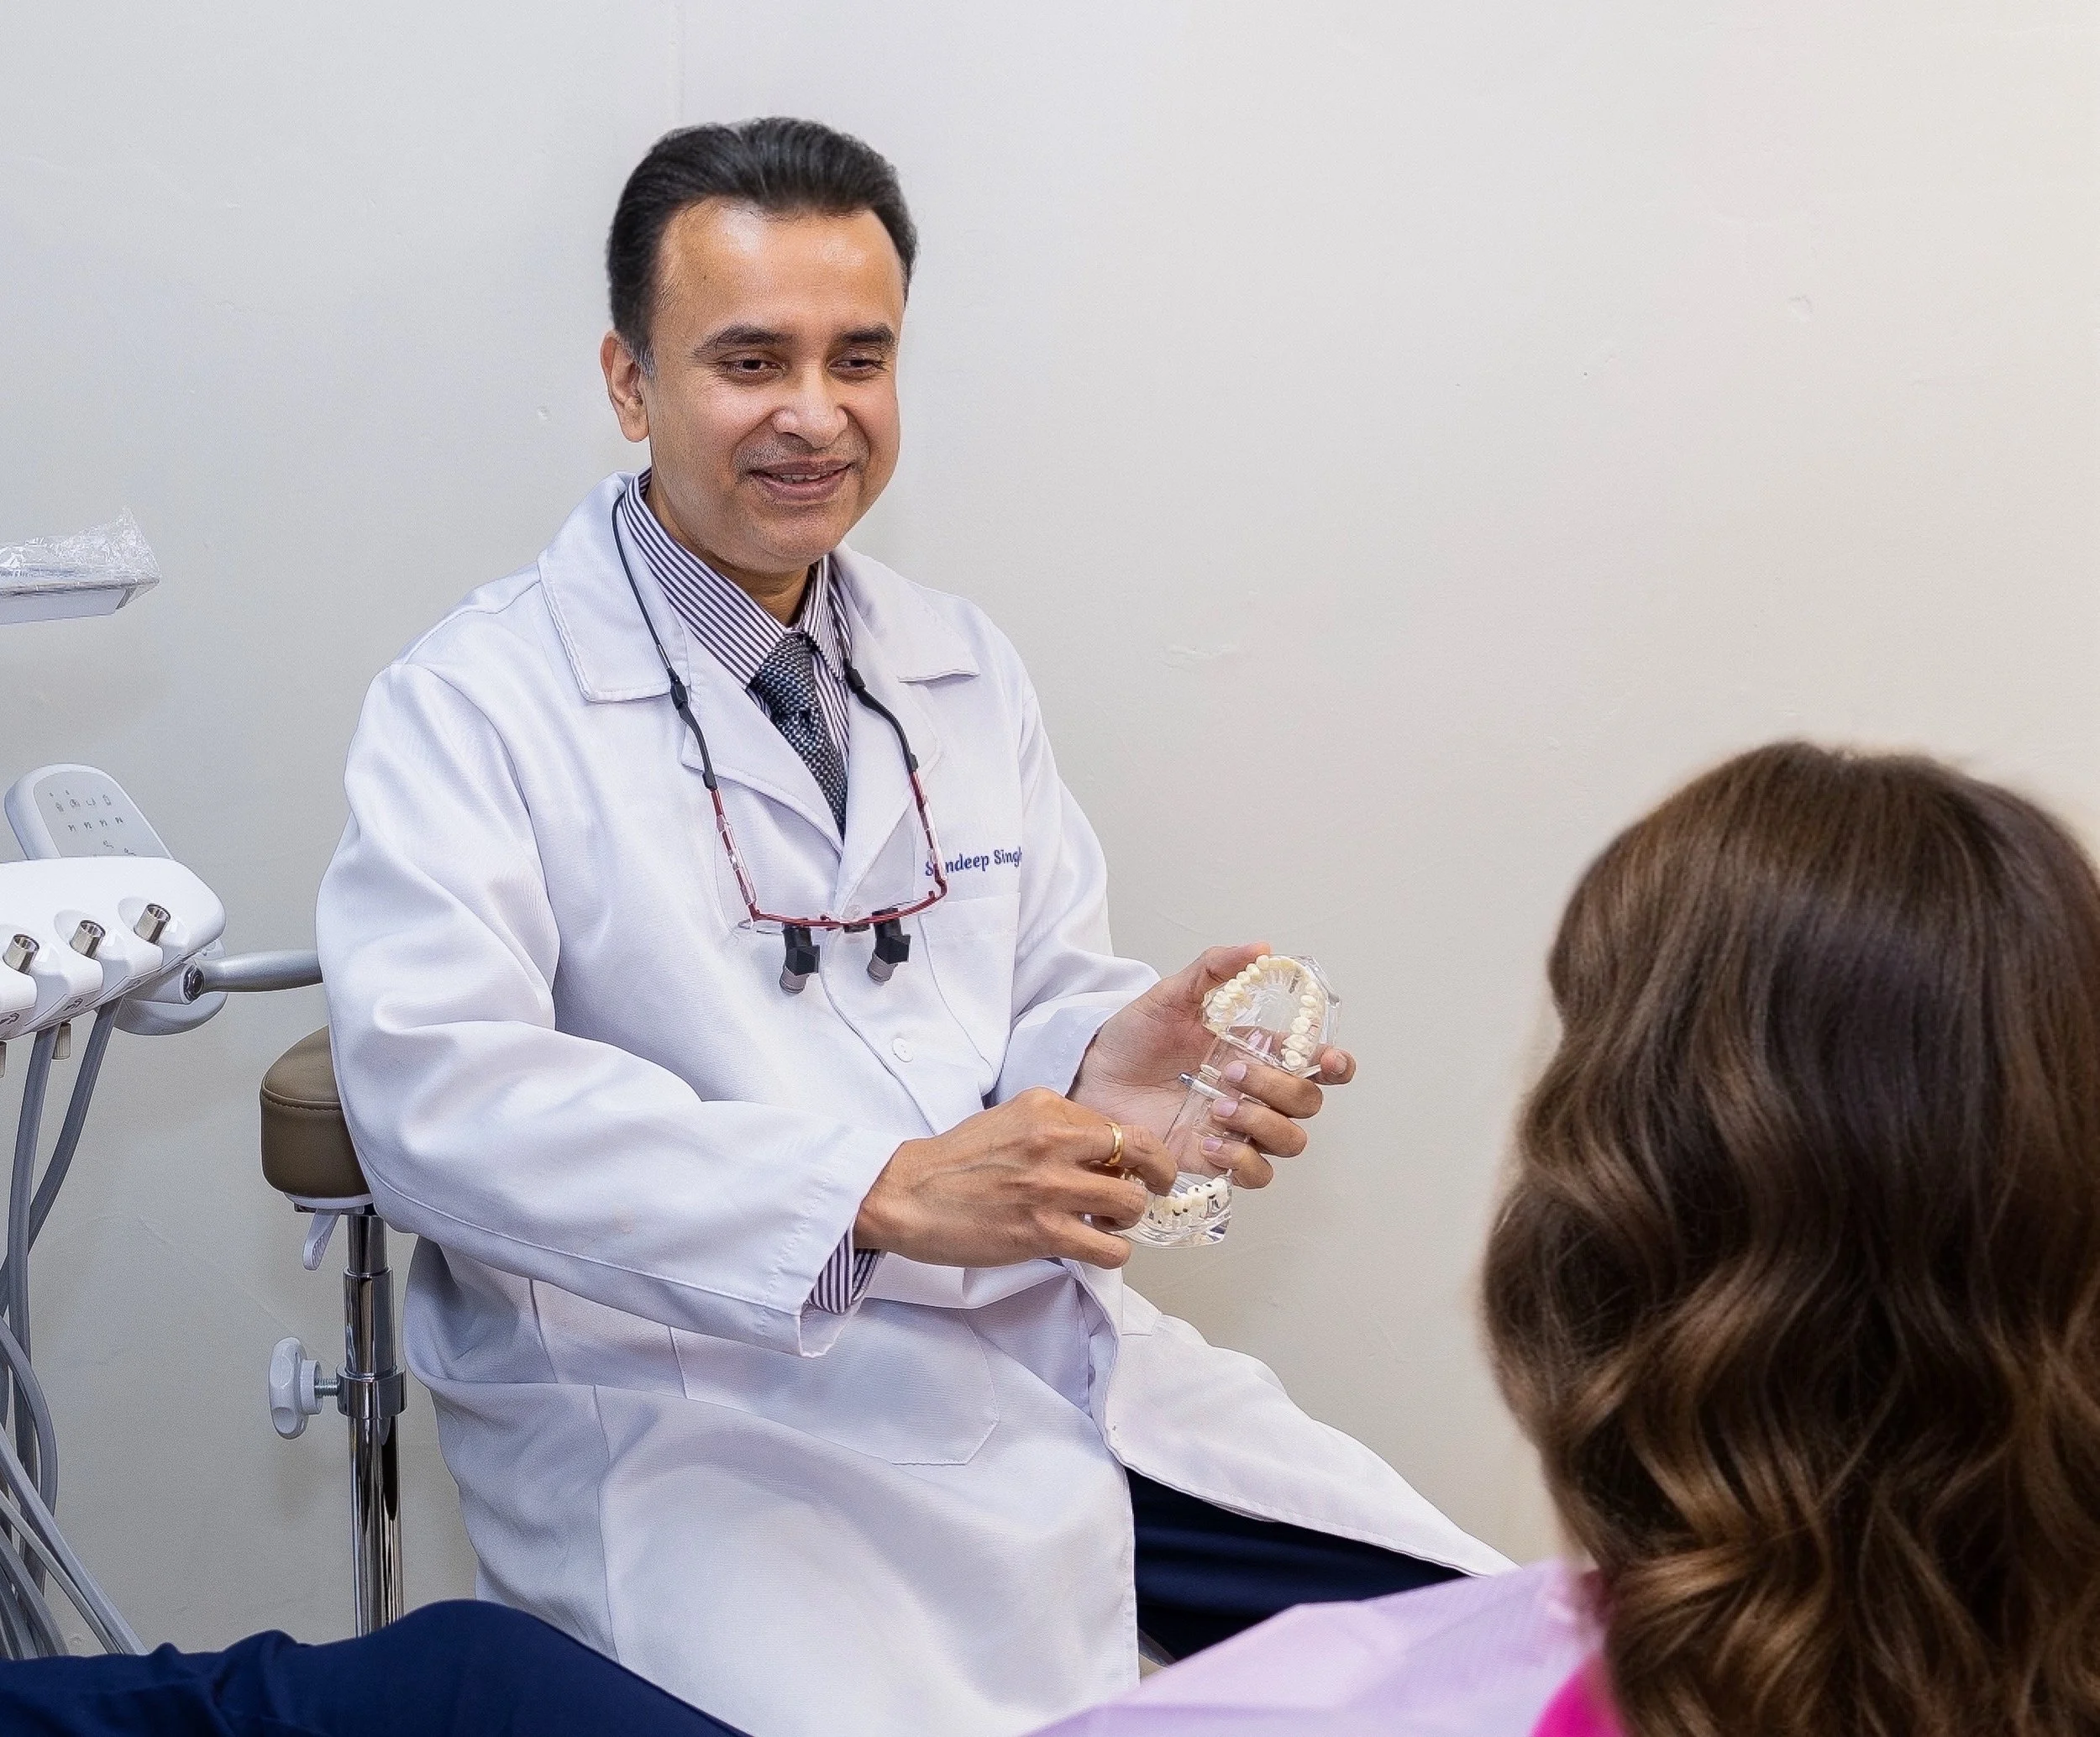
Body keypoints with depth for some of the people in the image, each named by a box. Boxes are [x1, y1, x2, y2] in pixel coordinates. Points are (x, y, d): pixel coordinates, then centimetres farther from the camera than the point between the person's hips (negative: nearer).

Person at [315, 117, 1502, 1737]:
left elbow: (1053, 992, 14)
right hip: (691, 1406, -5)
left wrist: (1113, 1063, -12)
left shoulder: (966, 670, 14)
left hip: (1048, 1351, 5)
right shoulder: (475, 703, -5)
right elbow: (437, 1095, -17)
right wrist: (882, 1194, -26)